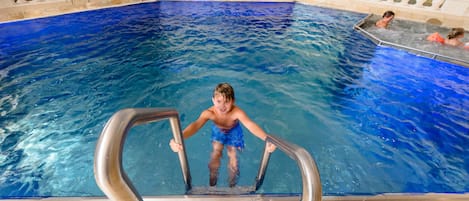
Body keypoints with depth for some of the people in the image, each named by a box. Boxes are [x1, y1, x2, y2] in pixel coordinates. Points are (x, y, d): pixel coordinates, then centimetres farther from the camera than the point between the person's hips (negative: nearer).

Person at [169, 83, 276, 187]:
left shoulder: (237, 112, -41)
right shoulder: (209, 113, -37)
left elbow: (250, 125, -56)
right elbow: (195, 125, -52)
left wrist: (266, 139, -74)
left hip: (234, 132, -1)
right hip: (218, 131, 1)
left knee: (233, 157, -2)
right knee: (215, 154, -7)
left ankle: (232, 185, 24)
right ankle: (212, 183, 20)